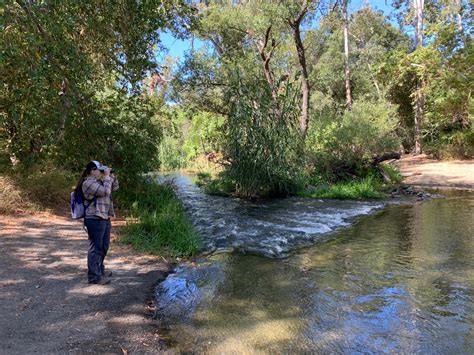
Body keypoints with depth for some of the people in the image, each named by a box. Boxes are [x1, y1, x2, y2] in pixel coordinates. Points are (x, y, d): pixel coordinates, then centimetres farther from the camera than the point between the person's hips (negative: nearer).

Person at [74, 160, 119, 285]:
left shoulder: (99, 181, 15)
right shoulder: (88, 183, -13)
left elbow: (115, 187, 21)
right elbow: (105, 191, -22)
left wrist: (112, 177, 6)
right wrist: (107, 177, -13)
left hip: (104, 218, 10)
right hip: (95, 220, -10)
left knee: (104, 246, 19)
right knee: (96, 248, -4)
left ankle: (100, 269, 34)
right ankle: (94, 276, 4)